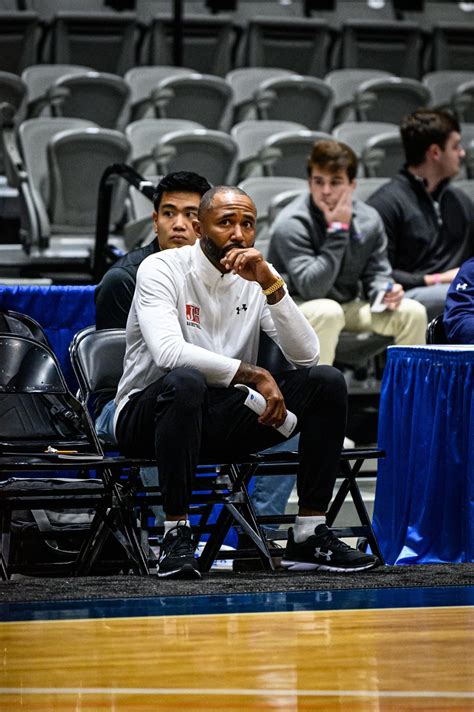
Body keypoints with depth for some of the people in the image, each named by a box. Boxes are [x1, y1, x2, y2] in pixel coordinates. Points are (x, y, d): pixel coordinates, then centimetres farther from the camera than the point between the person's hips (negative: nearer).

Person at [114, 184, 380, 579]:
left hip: (222, 420, 5)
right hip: (148, 411, -5)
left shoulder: (256, 278, 4)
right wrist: (253, 375, -27)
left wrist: (271, 285, -19)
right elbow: (168, 352, -28)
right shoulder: (162, 269, -10)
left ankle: (309, 535, -12)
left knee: (327, 382, -12)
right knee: (186, 381, -40)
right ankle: (177, 535, -31)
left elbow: (307, 355, -7)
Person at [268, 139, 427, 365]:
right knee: (328, 312, -38)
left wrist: (385, 291, -17)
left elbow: (376, 273, 8)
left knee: (412, 312, -10)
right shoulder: (290, 225, -21)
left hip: (348, 307, 6)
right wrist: (337, 230, -29)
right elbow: (312, 288, -28)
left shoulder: (368, 220, -3)